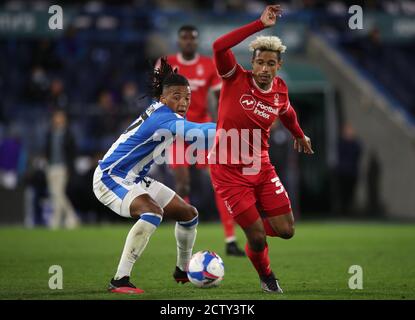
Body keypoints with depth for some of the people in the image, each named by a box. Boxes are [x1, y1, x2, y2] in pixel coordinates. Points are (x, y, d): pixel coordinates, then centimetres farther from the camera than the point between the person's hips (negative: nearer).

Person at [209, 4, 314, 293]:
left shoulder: (280, 90, -2)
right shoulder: (236, 80, -15)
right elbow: (219, 47, -33)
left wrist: (300, 135, 38)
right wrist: (260, 25, -35)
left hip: (261, 167, 5)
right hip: (229, 171, -5)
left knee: (286, 231, 1)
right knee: (258, 239, -7)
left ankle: (252, 229, 35)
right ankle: (267, 278, 25)